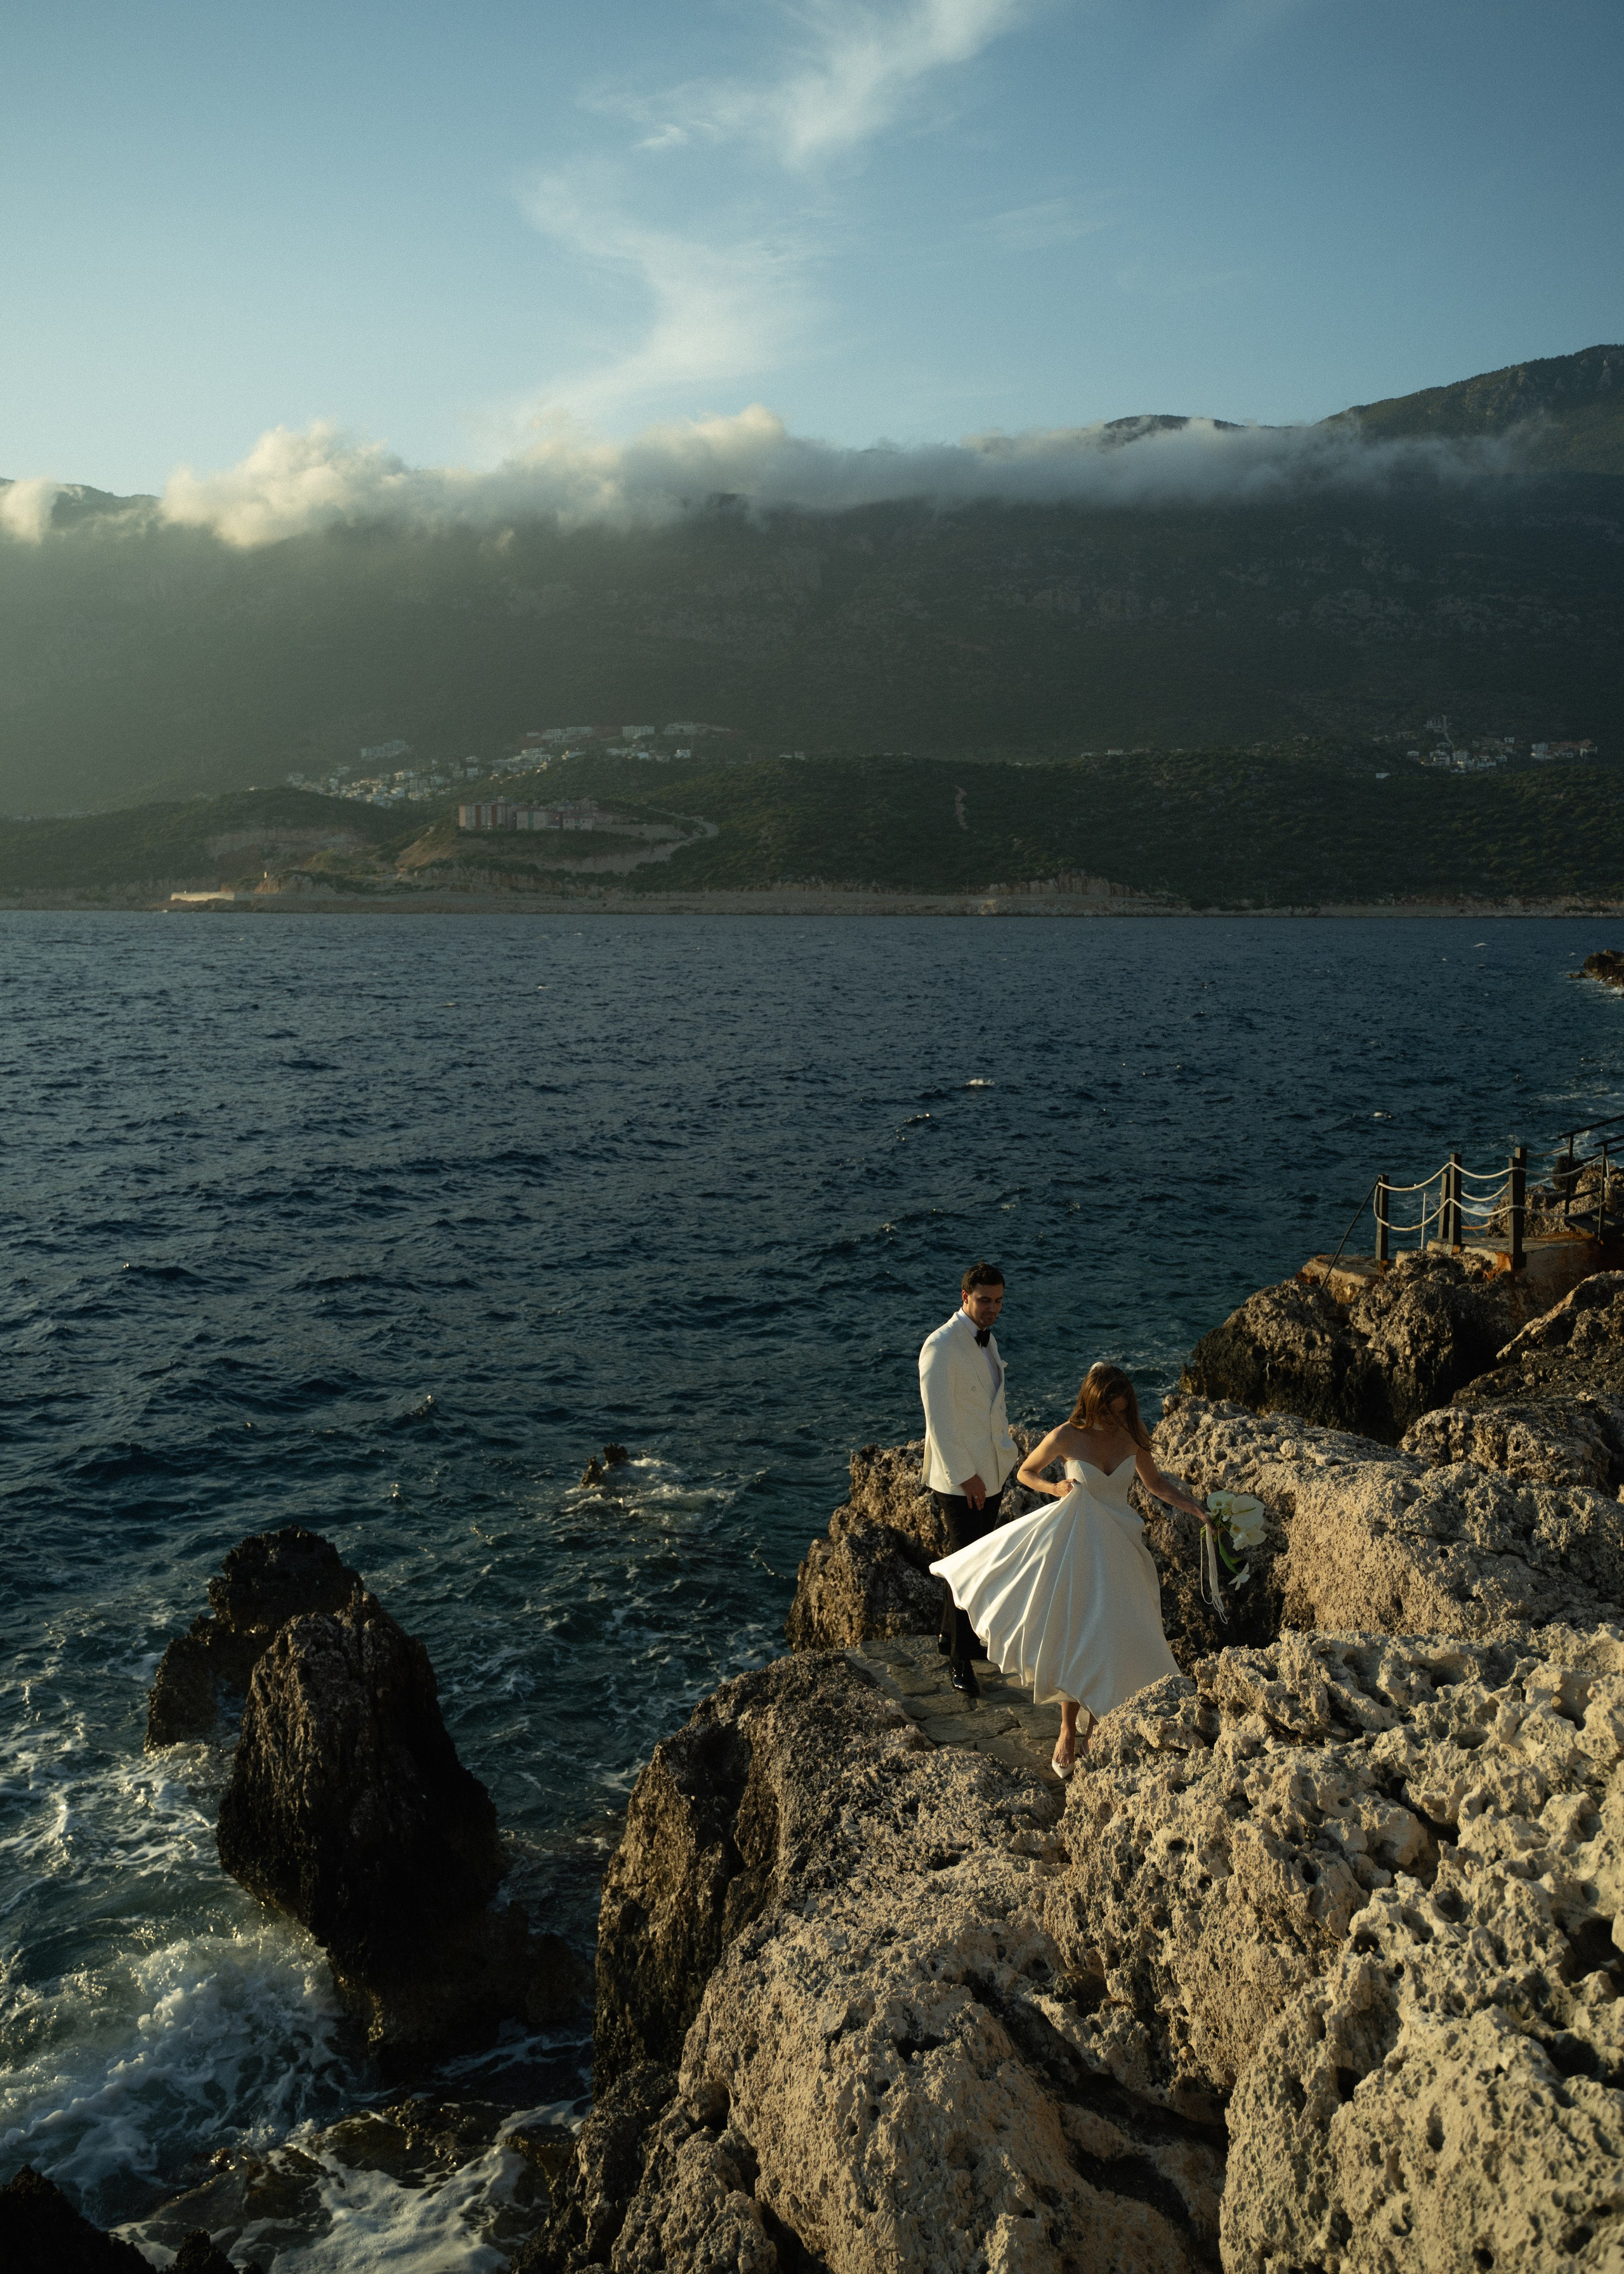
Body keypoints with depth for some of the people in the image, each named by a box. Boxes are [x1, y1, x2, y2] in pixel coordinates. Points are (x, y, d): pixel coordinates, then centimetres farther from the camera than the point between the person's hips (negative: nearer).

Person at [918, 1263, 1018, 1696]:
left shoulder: (987, 1340, 8)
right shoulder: (941, 1347, -20)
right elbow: (938, 1420, -21)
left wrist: (1006, 1448, 15)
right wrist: (964, 1476, -19)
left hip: (992, 1473, 8)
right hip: (960, 1480, -8)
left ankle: (952, 1636, 34)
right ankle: (961, 1661, 11)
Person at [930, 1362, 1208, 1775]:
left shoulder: (1131, 1435, -5)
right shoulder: (1066, 1438, -15)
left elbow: (1155, 1483, 10)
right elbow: (1026, 1472, 1)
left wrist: (1197, 1509, 0)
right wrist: (1054, 1488, -18)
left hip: (1119, 1547, 3)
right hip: (1078, 1545, -3)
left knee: (1117, 1634, 6)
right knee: (1076, 1636, -2)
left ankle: (1101, 1717, 26)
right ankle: (1069, 1732, 12)